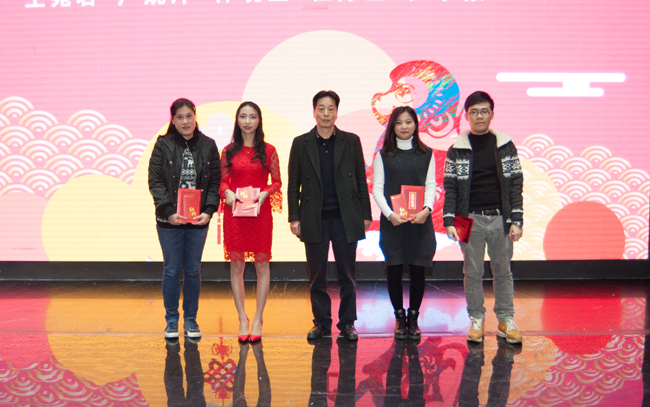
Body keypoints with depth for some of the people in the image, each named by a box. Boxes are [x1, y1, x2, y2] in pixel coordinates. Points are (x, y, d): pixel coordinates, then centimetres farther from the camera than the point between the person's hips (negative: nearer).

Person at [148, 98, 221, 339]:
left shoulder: (208, 146, 5)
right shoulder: (163, 145, 0)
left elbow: (215, 182, 4)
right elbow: (155, 181, -3)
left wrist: (208, 211, -9)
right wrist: (168, 211, -14)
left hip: (198, 219, 1)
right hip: (169, 219, -1)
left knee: (193, 270, 8)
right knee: (172, 270, 5)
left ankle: (191, 319, 21)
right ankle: (171, 321, 18)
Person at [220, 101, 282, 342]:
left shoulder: (268, 150, 3)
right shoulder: (229, 151, 7)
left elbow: (277, 182, 5)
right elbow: (222, 181, 11)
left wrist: (264, 193, -13)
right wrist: (227, 192, -10)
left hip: (260, 212, -1)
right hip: (234, 213, 1)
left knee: (262, 265, 2)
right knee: (236, 266, 4)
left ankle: (258, 319, 14)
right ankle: (242, 319, 15)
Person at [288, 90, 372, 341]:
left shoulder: (351, 141, 7)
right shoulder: (301, 143, 6)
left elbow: (361, 180, 7)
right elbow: (293, 184, 5)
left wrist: (365, 214, 3)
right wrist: (294, 217, -1)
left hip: (345, 218, 0)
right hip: (314, 220, 0)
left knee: (347, 274, 5)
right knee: (317, 275, 7)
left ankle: (347, 323, 17)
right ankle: (321, 323, 20)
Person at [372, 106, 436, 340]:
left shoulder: (426, 154, 9)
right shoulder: (384, 155, 6)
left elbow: (431, 185, 5)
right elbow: (377, 188, 2)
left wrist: (426, 209, -14)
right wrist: (389, 214, -13)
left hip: (419, 220, 1)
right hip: (392, 221, 0)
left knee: (417, 270, 2)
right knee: (394, 270, 1)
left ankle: (413, 318, 15)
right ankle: (399, 317, 15)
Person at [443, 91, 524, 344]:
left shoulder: (505, 146, 5)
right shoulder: (457, 149, 2)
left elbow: (515, 185, 4)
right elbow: (450, 187, 1)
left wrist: (517, 220, -3)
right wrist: (449, 221, -8)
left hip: (500, 218, 1)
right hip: (471, 220, -1)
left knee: (503, 270, 8)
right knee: (473, 272, 4)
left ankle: (506, 320, 18)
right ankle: (476, 320, 16)